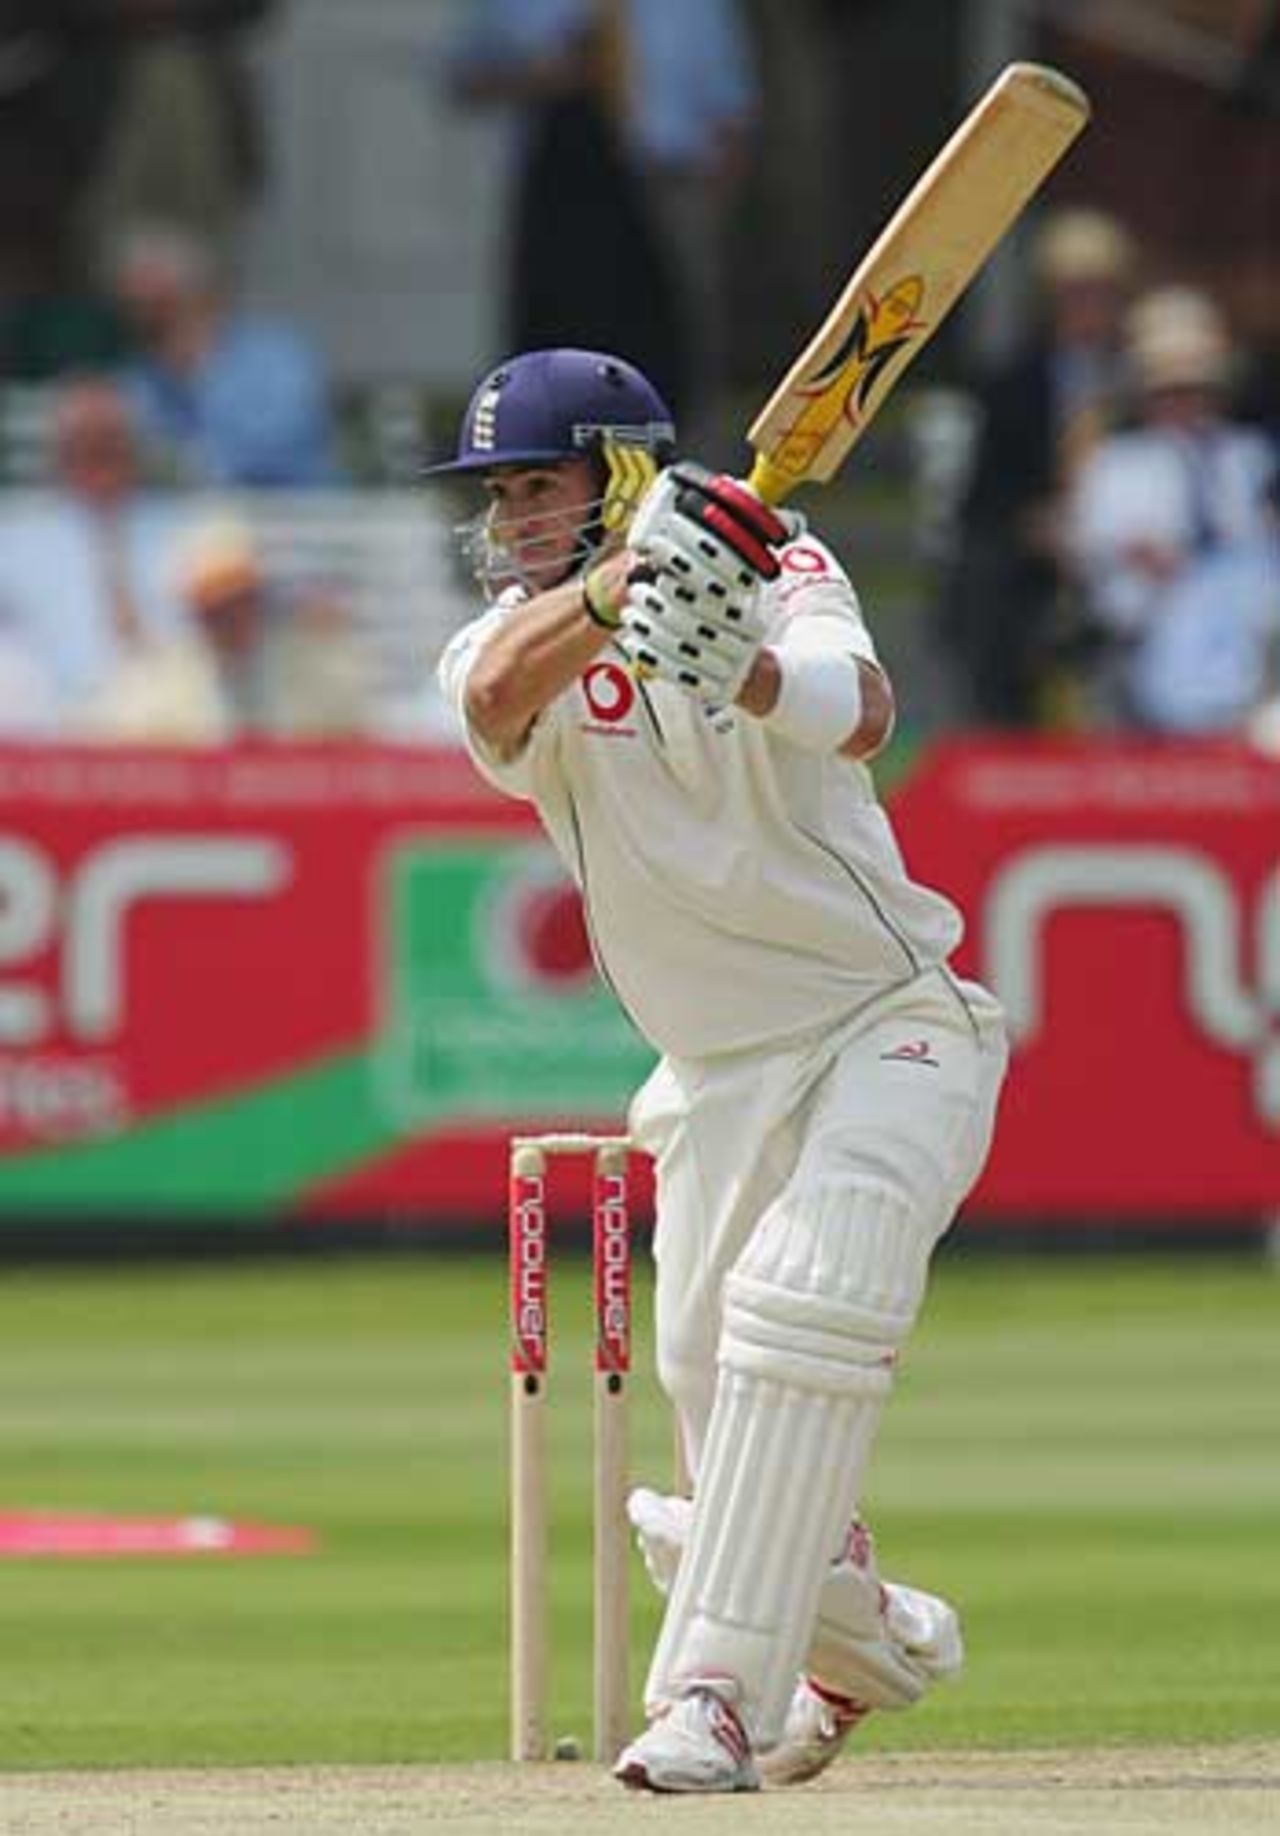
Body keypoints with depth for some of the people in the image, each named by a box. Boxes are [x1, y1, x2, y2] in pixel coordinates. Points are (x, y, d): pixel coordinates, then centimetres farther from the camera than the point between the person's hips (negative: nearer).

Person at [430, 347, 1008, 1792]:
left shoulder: (776, 576, -9)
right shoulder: (514, 640, -2)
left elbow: (861, 710, -31)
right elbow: (498, 693, -28)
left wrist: (749, 671, -53)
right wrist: (615, 593, -48)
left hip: (890, 1029, -5)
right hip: (721, 1073, 5)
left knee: (798, 1313, -24)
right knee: (707, 1380, 4)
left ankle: (715, 1691, -26)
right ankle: (865, 1644, 33)